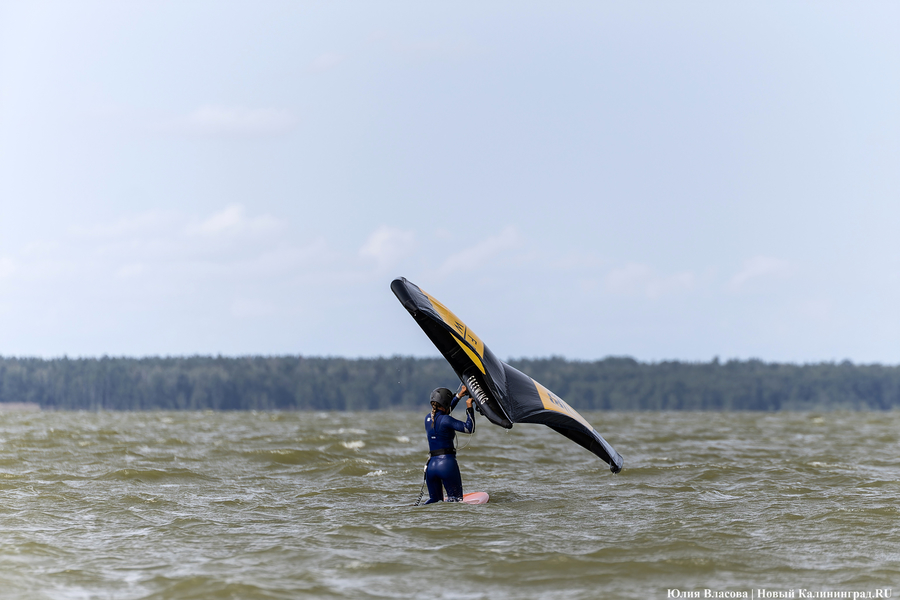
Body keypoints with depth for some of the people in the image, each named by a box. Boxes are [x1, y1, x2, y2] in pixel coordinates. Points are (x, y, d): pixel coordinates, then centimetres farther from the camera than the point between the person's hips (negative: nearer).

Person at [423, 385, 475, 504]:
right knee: (456, 500, 4)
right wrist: (469, 408, -2)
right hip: (447, 463, -7)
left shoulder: (428, 419, 11)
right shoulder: (445, 420, -11)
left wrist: (459, 395, 34)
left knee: (434, 500, 16)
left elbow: (443, 412, 32)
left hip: (431, 465, 7)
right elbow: (470, 429, -11)